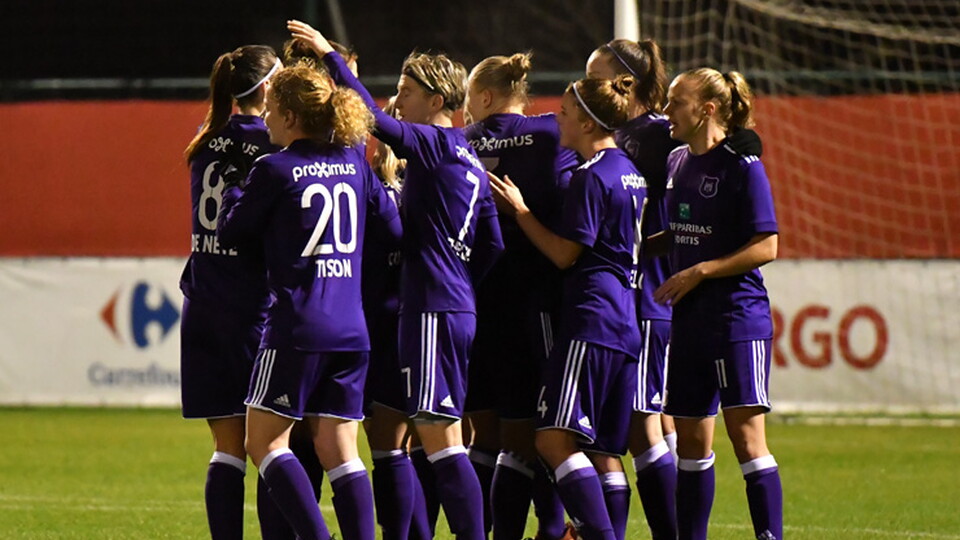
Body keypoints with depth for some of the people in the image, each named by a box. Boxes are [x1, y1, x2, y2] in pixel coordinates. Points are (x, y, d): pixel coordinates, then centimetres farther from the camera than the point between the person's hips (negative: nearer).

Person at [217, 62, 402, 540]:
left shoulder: (275, 169, -7)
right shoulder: (353, 161, 8)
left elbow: (230, 230, 3)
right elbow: (392, 223, 14)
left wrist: (234, 192, 21)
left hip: (298, 325, -6)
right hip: (351, 328, 6)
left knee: (265, 441, 1)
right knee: (339, 450, 6)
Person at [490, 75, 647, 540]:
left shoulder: (591, 177, -10)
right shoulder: (629, 171, 19)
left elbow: (565, 253, -10)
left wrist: (519, 210, 0)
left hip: (590, 322, -10)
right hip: (626, 327, 10)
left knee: (556, 439, -16)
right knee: (605, 453, 8)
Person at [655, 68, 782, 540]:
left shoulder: (741, 166, -11)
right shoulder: (677, 162, 11)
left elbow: (765, 248, -14)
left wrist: (699, 272, -17)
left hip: (738, 315, -7)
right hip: (689, 320, 7)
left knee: (745, 434, -11)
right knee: (690, 439, 11)